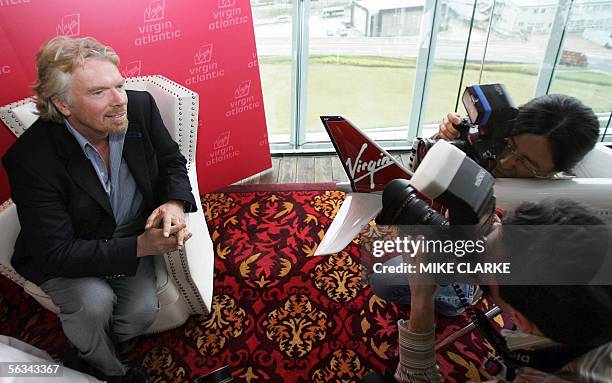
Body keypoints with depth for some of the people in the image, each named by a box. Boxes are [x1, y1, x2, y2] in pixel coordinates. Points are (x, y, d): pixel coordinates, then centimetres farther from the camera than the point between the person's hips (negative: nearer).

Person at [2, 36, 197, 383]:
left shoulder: (140, 106, -18)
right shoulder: (32, 159, -28)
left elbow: (172, 162, -1)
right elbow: (56, 254, -25)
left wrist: (174, 203, -23)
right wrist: (139, 247, -33)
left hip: (134, 233, 3)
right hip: (64, 253, -3)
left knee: (143, 310, -16)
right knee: (94, 302, -28)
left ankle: (87, 349, 20)